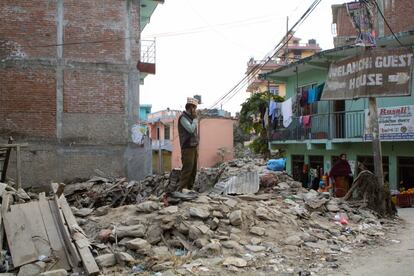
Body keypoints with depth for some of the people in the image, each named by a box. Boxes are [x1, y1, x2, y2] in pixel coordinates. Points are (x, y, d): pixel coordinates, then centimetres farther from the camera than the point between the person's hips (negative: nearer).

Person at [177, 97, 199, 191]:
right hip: (187, 148, -9)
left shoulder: (190, 118, 18)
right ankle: (182, 189, -11)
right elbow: (191, 129, -20)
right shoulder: (183, 117, -8)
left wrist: (196, 143, 18)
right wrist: (195, 118, -8)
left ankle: (190, 188, 14)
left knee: (193, 170, 9)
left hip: (193, 147, 9)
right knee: (187, 169, -13)